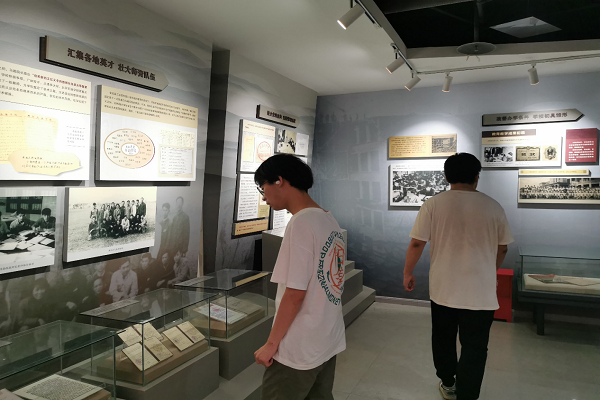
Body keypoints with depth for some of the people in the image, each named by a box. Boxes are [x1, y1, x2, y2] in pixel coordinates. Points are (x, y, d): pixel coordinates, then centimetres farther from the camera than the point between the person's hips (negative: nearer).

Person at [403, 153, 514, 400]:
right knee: (474, 347, 9)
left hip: (443, 288, 1)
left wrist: (408, 273, 5)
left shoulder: (433, 204, -8)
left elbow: (417, 243, -9)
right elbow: (502, 249, 7)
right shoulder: (493, 207, -3)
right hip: (481, 291, 0)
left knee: (443, 338, 20)